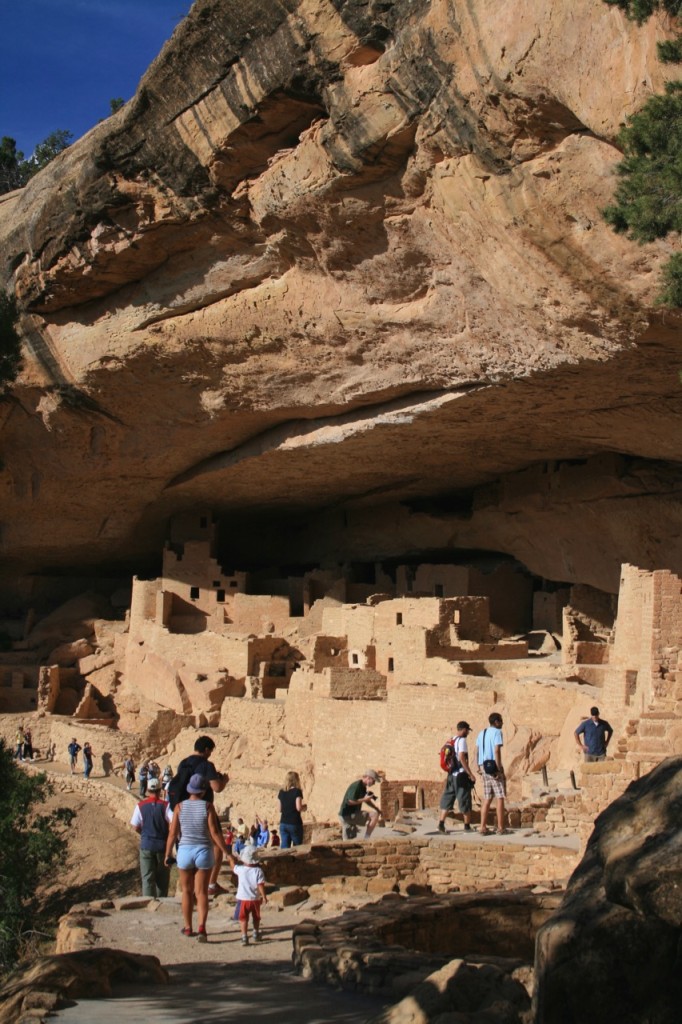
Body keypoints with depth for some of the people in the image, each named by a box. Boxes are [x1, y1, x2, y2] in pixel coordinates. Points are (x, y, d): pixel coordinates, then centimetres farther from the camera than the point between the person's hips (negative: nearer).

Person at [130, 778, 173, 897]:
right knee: (162, 877, 16)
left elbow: (135, 827, -3)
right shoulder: (165, 805, -9)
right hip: (162, 845, 0)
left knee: (147, 878, 5)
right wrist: (169, 834, 3)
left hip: (146, 845, 0)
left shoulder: (141, 806, -5)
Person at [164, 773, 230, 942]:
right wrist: (227, 853, -6)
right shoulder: (208, 807, -9)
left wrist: (168, 855, 7)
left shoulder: (179, 807, -4)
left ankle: (188, 927, 27)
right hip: (204, 852, -1)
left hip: (185, 851, 1)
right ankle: (201, 927, -13)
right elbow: (215, 833, -12)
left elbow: (172, 834, -4)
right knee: (202, 892, 4)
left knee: (187, 891, 17)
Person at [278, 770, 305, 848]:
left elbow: (280, 809, 12)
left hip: (283, 823, 5)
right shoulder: (297, 791, -8)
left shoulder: (281, 792, 8)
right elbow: (298, 808, -17)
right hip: (294, 823, -5)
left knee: (284, 848, 1)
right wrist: (304, 806, 3)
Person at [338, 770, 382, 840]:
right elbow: (350, 801, -25)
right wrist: (364, 799, -20)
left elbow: (367, 801, 26)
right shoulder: (357, 785, -18)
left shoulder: (363, 787, 13)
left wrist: (377, 809, 12)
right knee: (375, 815, -16)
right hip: (347, 815, -10)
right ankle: (366, 839, -11)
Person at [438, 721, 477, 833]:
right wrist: (470, 774, -18)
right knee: (465, 801, 2)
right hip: (461, 775, -7)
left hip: (451, 775, 7)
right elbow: (462, 758, -20)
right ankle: (467, 826, 7)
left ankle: (441, 824, 1)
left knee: (447, 799, 8)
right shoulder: (462, 740, -11)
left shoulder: (451, 741, 12)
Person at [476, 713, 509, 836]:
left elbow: (477, 751, 12)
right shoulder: (497, 732, -8)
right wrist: (499, 769, -17)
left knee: (487, 799, 10)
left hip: (484, 768, 7)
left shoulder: (481, 733, 15)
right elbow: (497, 751, -17)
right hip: (494, 767, -7)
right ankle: (501, 828, -1)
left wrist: (479, 768, 15)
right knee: (500, 798, -1)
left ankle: (483, 828, 6)